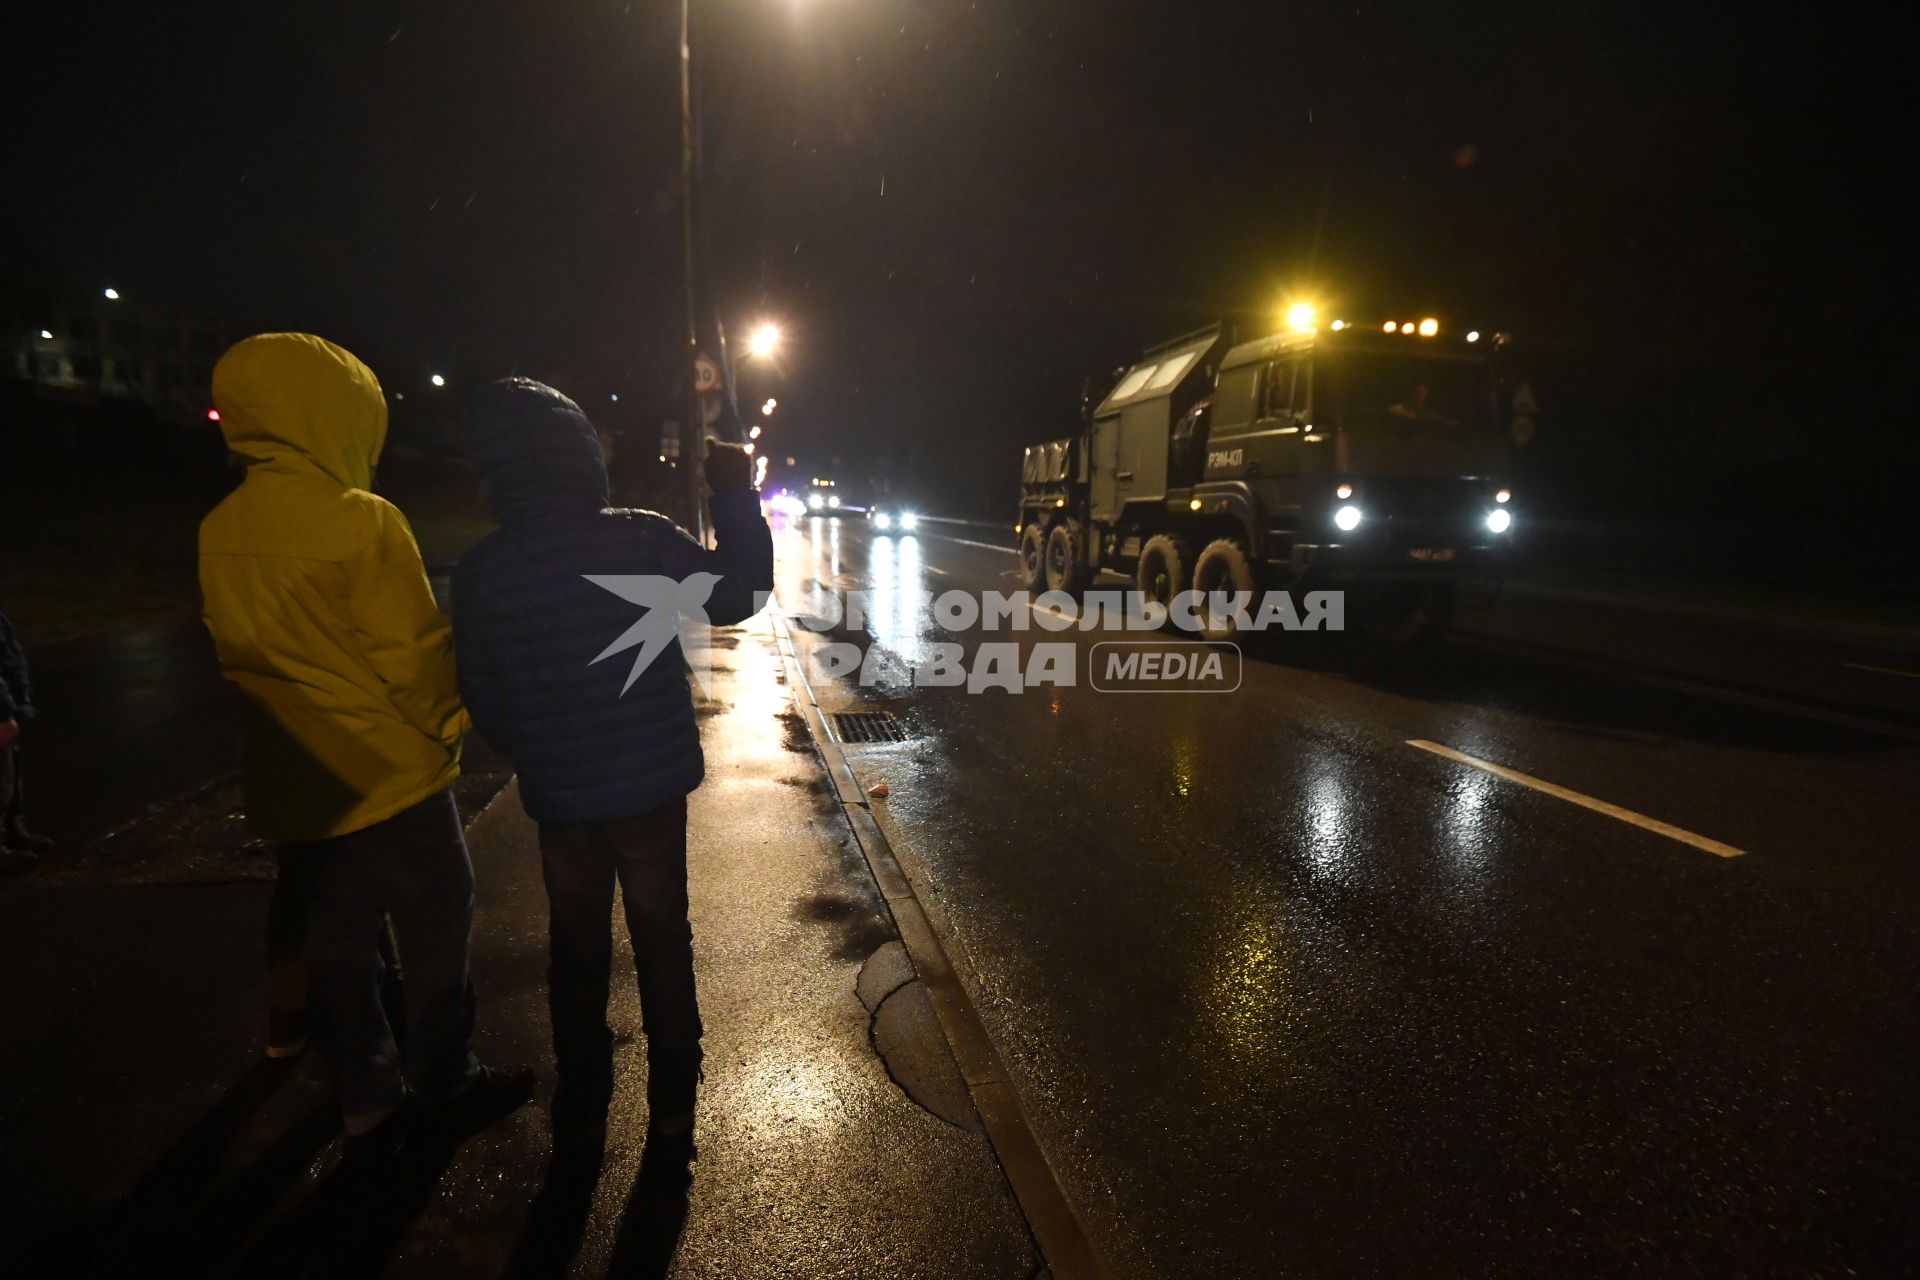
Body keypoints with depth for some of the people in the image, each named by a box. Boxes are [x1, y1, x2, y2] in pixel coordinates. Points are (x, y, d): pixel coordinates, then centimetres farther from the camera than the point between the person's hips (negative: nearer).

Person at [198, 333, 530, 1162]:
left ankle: (368, 1109, 28)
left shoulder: (220, 533, 0)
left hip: (293, 783, 6)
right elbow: (415, 652, -18)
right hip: (392, 775, -6)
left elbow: (235, 654, 8)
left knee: (337, 946, 16)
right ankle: (446, 1083, 27)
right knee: (435, 934, 12)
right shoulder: (362, 521, -21)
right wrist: (445, 725, 0)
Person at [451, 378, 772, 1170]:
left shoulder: (480, 569, -9)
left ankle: (582, 1119, 31)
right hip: (652, 786, -1)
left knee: (576, 956, 19)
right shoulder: (641, 539, -15)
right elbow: (740, 596, -3)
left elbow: (483, 699, -2)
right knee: (664, 949, 15)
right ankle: (672, 1116, 26)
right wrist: (736, 498, 4)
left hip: (559, 798, 1)